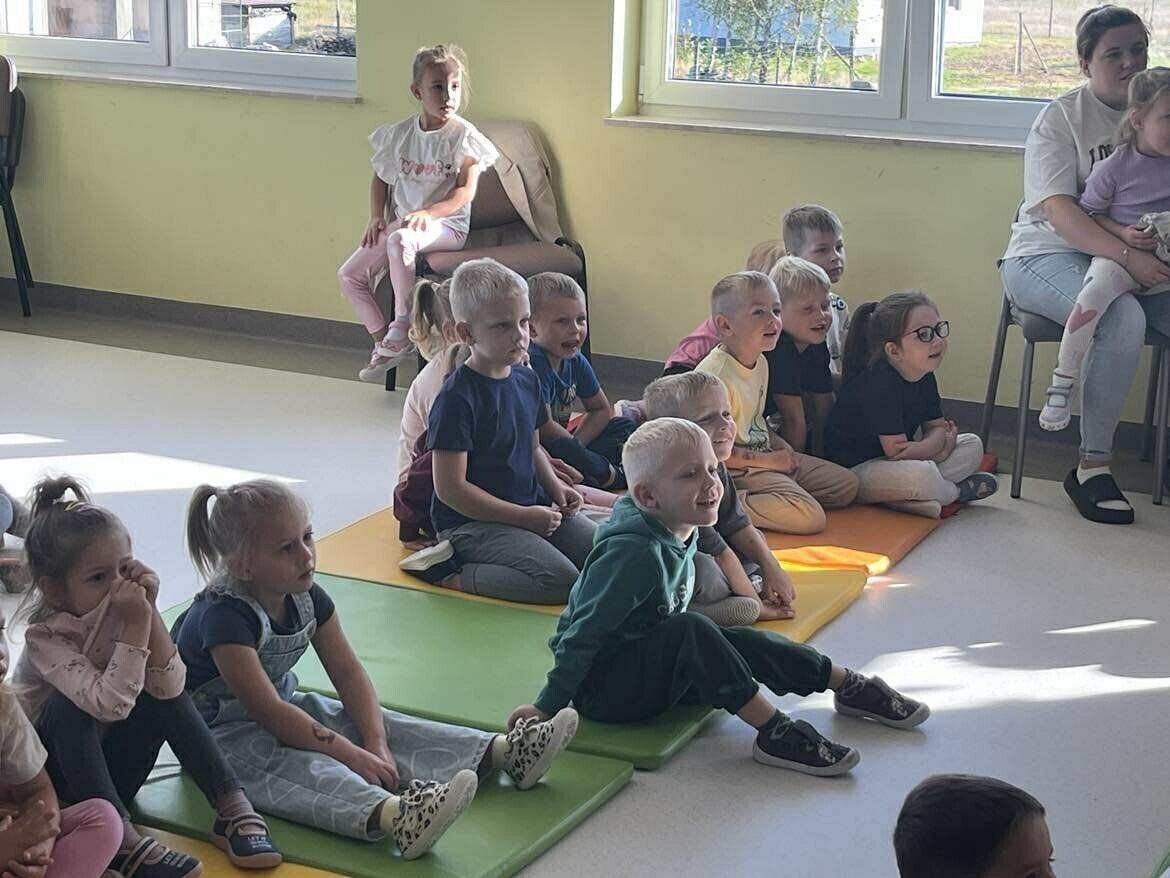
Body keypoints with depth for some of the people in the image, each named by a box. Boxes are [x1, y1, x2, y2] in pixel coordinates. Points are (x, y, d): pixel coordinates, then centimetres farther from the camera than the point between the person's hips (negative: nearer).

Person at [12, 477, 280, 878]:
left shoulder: (122, 611, -11)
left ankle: (232, 807, -22)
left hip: (113, 765, 4)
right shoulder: (44, 637, -24)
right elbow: (110, 704, -38)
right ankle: (120, 836, -34)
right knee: (68, 705, -32)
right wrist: (136, 625, -38)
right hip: (57, 767, -4)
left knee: (165, 690, -19)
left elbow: (169, 687, -23)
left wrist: (149, 611, -30)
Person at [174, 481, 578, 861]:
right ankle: (395, 816, -63)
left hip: (285, 706, 8)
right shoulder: (223, 616, -28)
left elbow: (349, 673, -2)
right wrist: (351, 755, -29)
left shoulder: (306, 597, -4)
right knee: (295, 762, -35)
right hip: (223, 730, -8)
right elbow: (270, 713, -30)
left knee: (378, 723, -7)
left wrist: (376, 744, -16)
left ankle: (505, 752, -15)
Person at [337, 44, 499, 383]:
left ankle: (403, 326, -26)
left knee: (400, 240, -38)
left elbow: (466, 191, -13)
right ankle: (383, 342, 6)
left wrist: (429, 213, -27)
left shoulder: (463, 135, -8)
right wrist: (377, 217, 1)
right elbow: (381, 177, 17)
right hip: (400, 221, 6)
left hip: (446, 225, -6)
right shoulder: (400, 133, 5)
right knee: (349, 275, -5)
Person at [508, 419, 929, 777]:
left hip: (655, 670, 9)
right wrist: (547, 706, -26)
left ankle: (850, 686, 14)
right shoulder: (634, 552, -28)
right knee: (692, 632, -29)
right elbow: (584, 632, -27)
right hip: (603, 687, -9)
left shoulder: (678, 534, -1)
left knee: (746, 643, -1)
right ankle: (773, 733, -28)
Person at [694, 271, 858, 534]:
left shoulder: (760, 362, 6)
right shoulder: (715, 376, -24)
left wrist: (777, 443, 3)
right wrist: (768, 460, -17)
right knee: (810, 518, -23)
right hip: (739, 470, -10)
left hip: (767, 456, 10)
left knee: (847, 485, 10)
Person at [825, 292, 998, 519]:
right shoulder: (877, 381, -25)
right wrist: (943, 441, -13)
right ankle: (956, 491, 0)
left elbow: (937, 426, 8)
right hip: (852, 470, -10)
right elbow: (896, 449, -25)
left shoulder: (924, 376, 2)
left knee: (972, 446, 8)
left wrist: (929, 446, -16)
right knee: (922, 474, -36)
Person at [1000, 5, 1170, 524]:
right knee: (1123, 319, -34)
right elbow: (1059, 211, -16)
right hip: (1048, 254, -5)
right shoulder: (1063, 116, -3)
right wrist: (1126, 256, -30)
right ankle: (1092, 466, -24)